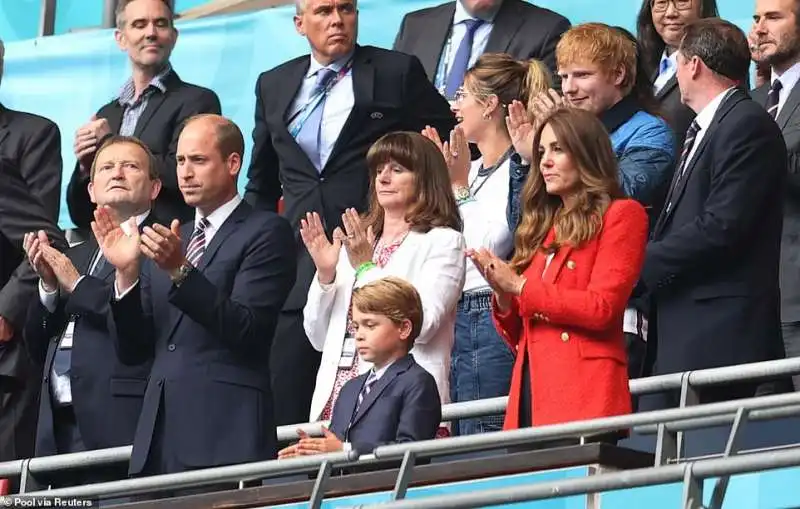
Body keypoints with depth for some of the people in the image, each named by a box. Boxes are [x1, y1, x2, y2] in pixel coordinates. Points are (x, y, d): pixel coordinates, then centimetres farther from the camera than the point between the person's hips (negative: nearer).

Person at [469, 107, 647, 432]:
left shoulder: (621, 216, 4)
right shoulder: (541, 227, 22)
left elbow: (602, 307, -10)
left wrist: (519, 286, -6)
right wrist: (502, 294, 1)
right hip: (530, 391, 6)